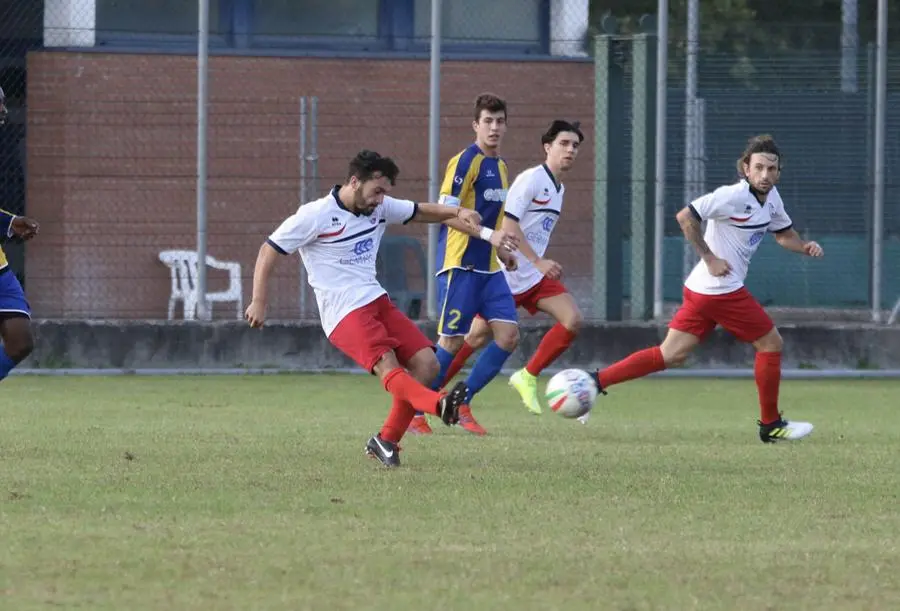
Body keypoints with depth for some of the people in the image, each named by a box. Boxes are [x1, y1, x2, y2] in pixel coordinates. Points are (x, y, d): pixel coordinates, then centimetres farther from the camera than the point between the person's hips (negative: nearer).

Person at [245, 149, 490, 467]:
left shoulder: (380, 208, 11)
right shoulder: (315, 216, -7)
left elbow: (420, 212, 23)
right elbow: (268, 252, -2)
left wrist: (457, 212, 3)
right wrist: (259, 303, -7)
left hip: (377, 301, 8)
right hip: (344, 314, -8)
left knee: (426, 363, -7)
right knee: (387, 365, -29)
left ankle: (386, 441, 2)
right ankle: (440, 405, -57)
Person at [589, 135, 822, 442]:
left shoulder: (770, 197, 11)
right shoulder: (733, 196, -17)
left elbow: (784, 234, 25)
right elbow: (685, 216, -21)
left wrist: (805, 246, 4)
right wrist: (710, 259, -20)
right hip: (721, 289, -9)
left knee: (671, 355, 7)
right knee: (771, 344, 3)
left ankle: (596, 381, 4)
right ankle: (770, 424, 14)